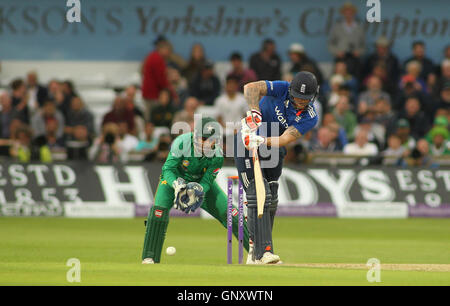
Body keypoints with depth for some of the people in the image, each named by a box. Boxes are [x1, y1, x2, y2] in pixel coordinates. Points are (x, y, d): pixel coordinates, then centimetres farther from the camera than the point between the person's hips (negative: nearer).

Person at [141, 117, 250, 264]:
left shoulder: (217, 155, -24)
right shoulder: (182, 143, -33)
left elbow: (207, 181, -18)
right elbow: (167, 169, -28)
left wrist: (198, 191, -40)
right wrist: (176, 185, -47)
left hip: (201, 182, 2)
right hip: (174, 179, -2)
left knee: (228, 212, -8)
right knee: (159, 208, -28)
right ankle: (149, 257, -19)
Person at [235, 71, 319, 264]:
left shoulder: (310, 118, -12)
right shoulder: (282, 90, -18)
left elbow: (285, 139, -25)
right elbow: (251, 88, -31)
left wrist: (261, 141, -41)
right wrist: (254, 112, -46)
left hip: (272, 151, 5)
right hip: (247, 144, -5)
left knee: (270, 201, 7)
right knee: (258, 195, -16)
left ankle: (255, 251, 21)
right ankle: (263, 251, -23)